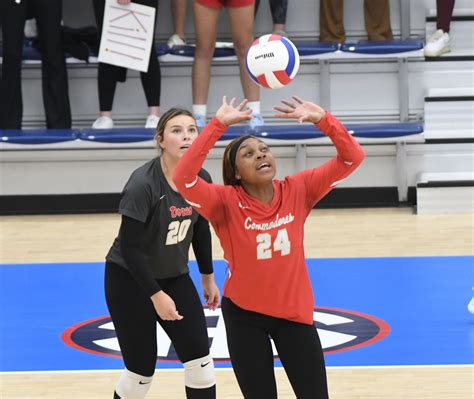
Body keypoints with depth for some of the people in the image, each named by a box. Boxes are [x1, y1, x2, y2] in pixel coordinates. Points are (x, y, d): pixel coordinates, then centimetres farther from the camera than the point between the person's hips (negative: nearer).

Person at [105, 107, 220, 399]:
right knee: (141, 370, -2)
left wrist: (208, 277, 16)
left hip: (174, 276, 6)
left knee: (200, 358, 0)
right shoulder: (143, 184, -26)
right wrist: (156, 295, -23)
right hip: (130, 279, -6)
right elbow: (129, 246, -23)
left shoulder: (201, 179, -7)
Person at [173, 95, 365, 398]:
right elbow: (183, 178, -35)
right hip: (244, 313, -2)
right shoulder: (226, 202, -17)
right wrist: (219, 124, -36)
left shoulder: (297, 191, -10)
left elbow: (352, 157, -14)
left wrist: (321, 118, -27)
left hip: (294, 311, 2)